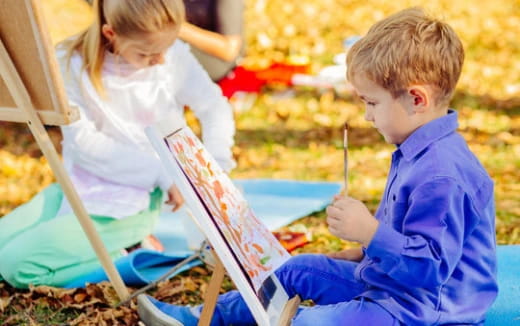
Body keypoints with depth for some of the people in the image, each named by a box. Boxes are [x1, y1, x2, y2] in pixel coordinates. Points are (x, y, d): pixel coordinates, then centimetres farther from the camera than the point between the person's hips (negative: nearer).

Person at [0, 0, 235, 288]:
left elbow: (216, 109, 3)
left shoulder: (174, 57, -10)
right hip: (80, 186, 4)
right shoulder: (72, 65, -11)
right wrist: (160, 173, -18)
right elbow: (84, 143, -14)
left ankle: (123, 254, 1)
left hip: (132, 203, -4)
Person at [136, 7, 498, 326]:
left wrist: (369, 231, -33)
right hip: (384, 282, 11)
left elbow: (431, 266, -31)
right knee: (299, 270, 19)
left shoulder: (441, 177, -29)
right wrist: (363, 251, 16)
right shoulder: (418, 153, 6)